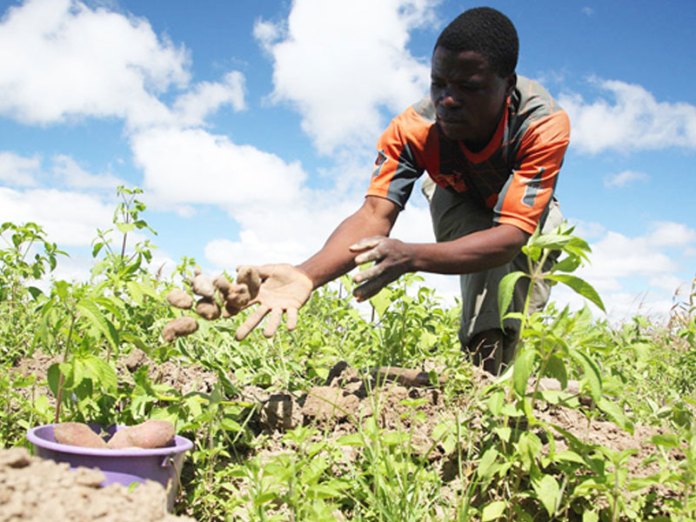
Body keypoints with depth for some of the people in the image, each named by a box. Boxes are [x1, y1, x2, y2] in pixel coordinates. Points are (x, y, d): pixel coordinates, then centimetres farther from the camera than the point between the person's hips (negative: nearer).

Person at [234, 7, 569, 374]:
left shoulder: (545, 124, -41)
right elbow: (374, 214, -44)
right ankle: (484, 358, -26)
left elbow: (513, 234, -48)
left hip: (528, 207, 1)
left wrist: (410, 257, -65)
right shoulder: (412, 129, -36)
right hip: (460, 204, 0)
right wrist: (307, 275, -64)